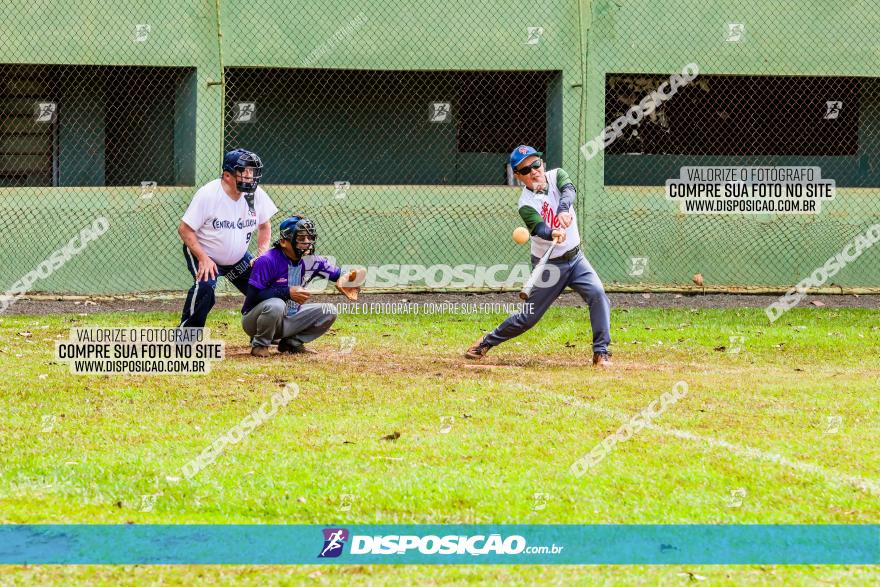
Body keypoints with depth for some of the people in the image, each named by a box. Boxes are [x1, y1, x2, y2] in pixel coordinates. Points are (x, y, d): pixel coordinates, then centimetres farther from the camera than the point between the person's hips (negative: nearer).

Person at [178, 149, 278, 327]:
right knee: (205, 286, -32)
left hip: (238, 258, 6)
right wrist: (203, 258, -30)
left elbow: (264, 226, 6)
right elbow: (185, 229, -21)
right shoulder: (207, 194, -26)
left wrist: (262, 255, -8)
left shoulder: (256, 194, -10)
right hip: (203, 254, -6)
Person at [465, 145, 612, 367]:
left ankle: (601, 352, -13)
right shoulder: (526, 204, -18)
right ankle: (487, 342, 27)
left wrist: (563, 209, -49)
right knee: (528, 317, 4)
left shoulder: (556, 176, -5)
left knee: (597, 294, -20)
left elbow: (568, 190, -27)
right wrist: (553, 234, -60)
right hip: (548, 265, -3)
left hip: (575, 258, 3)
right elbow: (539, 228, -36)